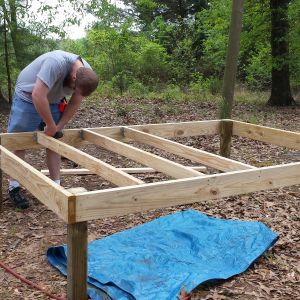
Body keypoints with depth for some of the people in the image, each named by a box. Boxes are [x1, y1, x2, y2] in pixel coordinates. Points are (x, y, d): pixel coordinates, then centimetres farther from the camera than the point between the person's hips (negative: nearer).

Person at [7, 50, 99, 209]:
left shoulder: (87, 75, -16)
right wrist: (50, 125, -29)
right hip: (27, 97, -6)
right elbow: (38, 96, -40)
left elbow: (74, 104, -6)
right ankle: (13, 187, 8)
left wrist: (58, 127, -13)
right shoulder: (56, 63, -38)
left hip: (52, 102, 6)